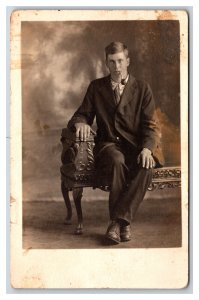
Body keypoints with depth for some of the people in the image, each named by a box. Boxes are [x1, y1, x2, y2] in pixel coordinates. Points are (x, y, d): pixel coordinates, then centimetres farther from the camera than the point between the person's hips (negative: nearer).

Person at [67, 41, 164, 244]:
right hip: (108, 145, 0)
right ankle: (122, 223, -31)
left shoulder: (142, 88, 9)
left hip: (136, 146, 0)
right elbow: (81, 115, 14)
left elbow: (150, 124, 2)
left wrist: (146, 149, -18)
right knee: (117, 161, -37)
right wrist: (80, 123, -14)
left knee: (146, 167, -35)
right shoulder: (96, 87, 12)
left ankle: (118, 220, -33)